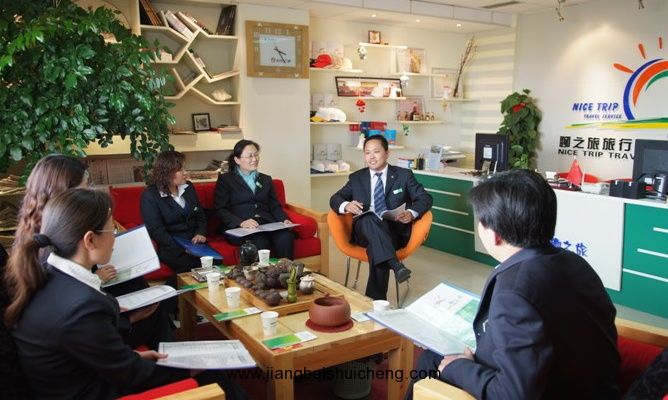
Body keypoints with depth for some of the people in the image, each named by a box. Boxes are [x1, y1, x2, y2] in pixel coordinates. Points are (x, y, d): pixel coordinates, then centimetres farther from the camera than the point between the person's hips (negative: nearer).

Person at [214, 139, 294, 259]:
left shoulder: (266, 179, 27)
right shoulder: (226, 180, 11)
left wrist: (284, 220, -1)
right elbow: (220, 210, 1)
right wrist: (241, 222, -15)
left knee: (286, 237, -30)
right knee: (260, 242, -37)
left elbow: (275, 206, 20)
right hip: (238, 228, -4)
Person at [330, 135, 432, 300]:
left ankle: (376, 300, -32)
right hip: (365, 231, 1)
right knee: (370, 218, -36)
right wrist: (346, 205, -14)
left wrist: (411, 213, -18)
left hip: (394, 231, -1)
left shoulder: (404, 175, 10)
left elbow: (425, 198, 5)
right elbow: (335, 199, 11)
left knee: (376, 248, -36)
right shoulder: (356, 178, 15)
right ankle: (396, 265, -48)